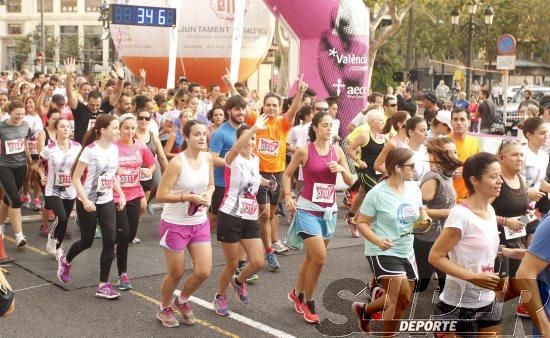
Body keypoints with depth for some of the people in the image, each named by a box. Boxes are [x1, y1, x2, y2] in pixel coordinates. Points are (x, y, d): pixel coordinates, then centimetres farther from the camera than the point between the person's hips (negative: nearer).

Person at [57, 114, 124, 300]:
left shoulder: (114, 149, 2)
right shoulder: (90, 150, -18)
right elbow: (76, 177, -16)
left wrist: (121, 194, 5)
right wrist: (84, 200, -25)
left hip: (107, 201, 5)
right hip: (88, 203, -5)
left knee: (110, 241, -6)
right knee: (87, 241, 8)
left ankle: (103, 285, 3)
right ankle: (65, 261, 42)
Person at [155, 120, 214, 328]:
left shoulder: (208, 158, -1)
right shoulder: (177, 163, -20)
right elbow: (160, 196, -20)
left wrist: (208, 194, -8)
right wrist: (189, 197, -26)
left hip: (200, 223, 6)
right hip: (175, 224, -6)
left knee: (204, 272, 1)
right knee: (176, 274, 6)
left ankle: (182, 301, 32)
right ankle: (164, 309, 35)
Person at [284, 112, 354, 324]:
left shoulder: (337, 151, 3)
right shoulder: (304, 150, -8)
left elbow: (351, 182, 6)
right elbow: (287, 174, 3)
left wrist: (342, 169, -13)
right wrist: (288, 196, -9)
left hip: (330, 210, 5)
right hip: (308, 209, -5)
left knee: (313, 256, 14)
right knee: (319, 257, -13)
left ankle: (297, 293, 36)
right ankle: (308, 303, 6)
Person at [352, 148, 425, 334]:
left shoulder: (414, 188, 0)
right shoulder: (377, 193, -17)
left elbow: (421, 212, 16)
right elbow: (361, 223, -13)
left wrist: (424, 219, -9)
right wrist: (378, 241, -29)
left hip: (406, 252, 7)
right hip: (382, 253, -7)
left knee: (401, 302, 17)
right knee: (403, 300, -13)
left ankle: (364, 310, 43)